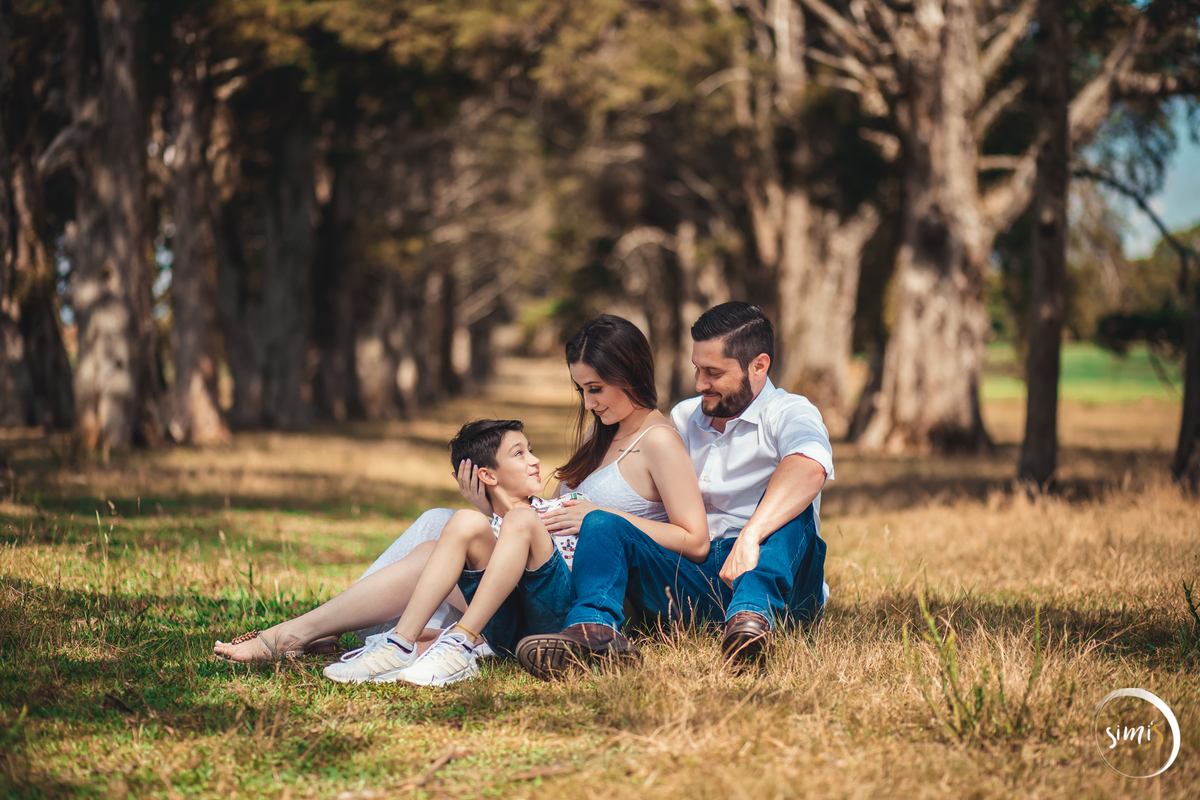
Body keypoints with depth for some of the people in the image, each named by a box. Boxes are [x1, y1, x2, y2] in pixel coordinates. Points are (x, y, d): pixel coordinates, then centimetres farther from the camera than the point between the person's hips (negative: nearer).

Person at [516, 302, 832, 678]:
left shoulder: (788, 414, 0)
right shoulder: (683, 418, 22)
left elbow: (809, 468, -25)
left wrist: (751, 536, -41)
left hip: (778, 581, -4)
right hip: (690, 582, 5)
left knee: (787, 505, -30)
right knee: (602, 524, -14)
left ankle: (753, 613, -55)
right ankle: (595, 627, -44)